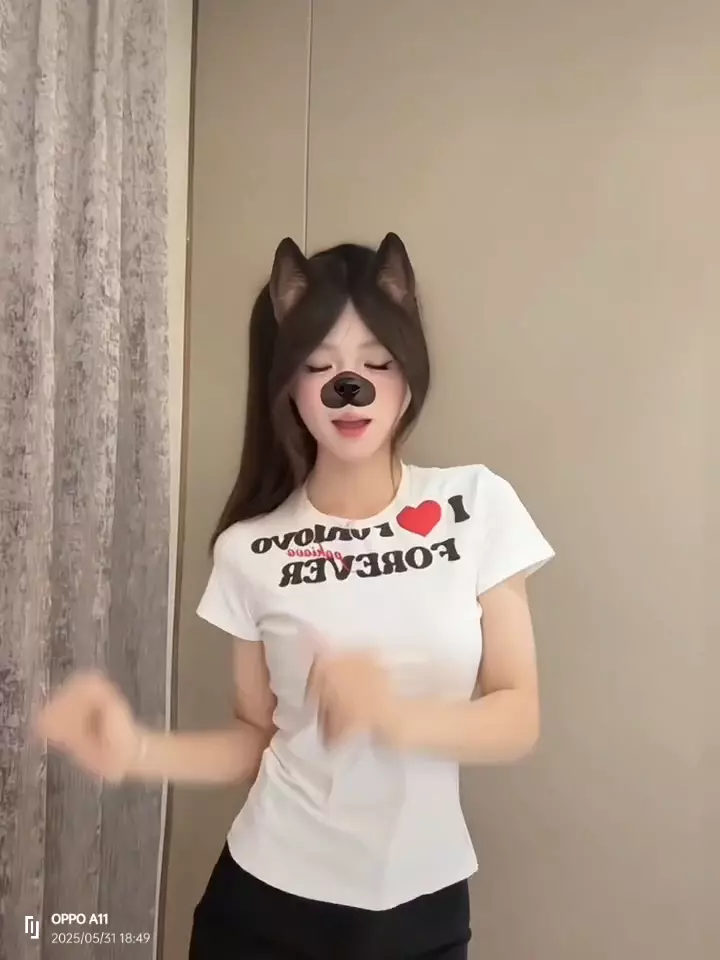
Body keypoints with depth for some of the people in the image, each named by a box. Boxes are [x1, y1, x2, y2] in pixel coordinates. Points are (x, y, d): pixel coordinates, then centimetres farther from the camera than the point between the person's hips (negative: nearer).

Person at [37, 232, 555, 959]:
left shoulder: (478, 506, -10)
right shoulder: (250, 550, -9)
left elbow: (518, 721, -9)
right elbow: (258, 738, 0)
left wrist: (396, 716, -26)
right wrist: (135, 750, -16)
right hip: (267, 899, 0)